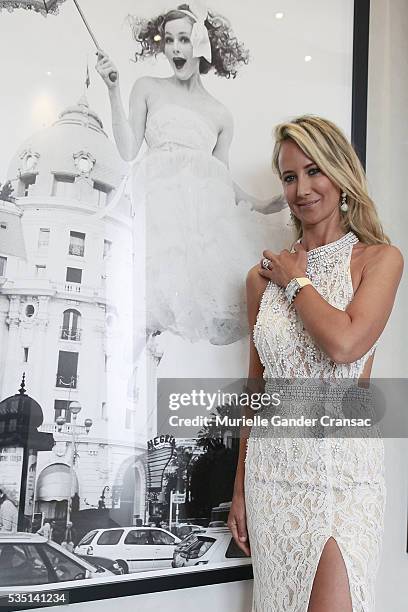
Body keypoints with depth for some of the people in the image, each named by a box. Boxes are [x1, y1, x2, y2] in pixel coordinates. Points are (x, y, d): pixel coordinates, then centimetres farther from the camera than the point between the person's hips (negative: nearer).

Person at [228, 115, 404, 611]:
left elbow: (344, 344, -22)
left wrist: (297, 281, -7)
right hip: (271, 470, 4)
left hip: (342, 468, -3)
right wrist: (241, 488, 11)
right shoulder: (263, 275, 6)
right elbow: (256, 387, 9)